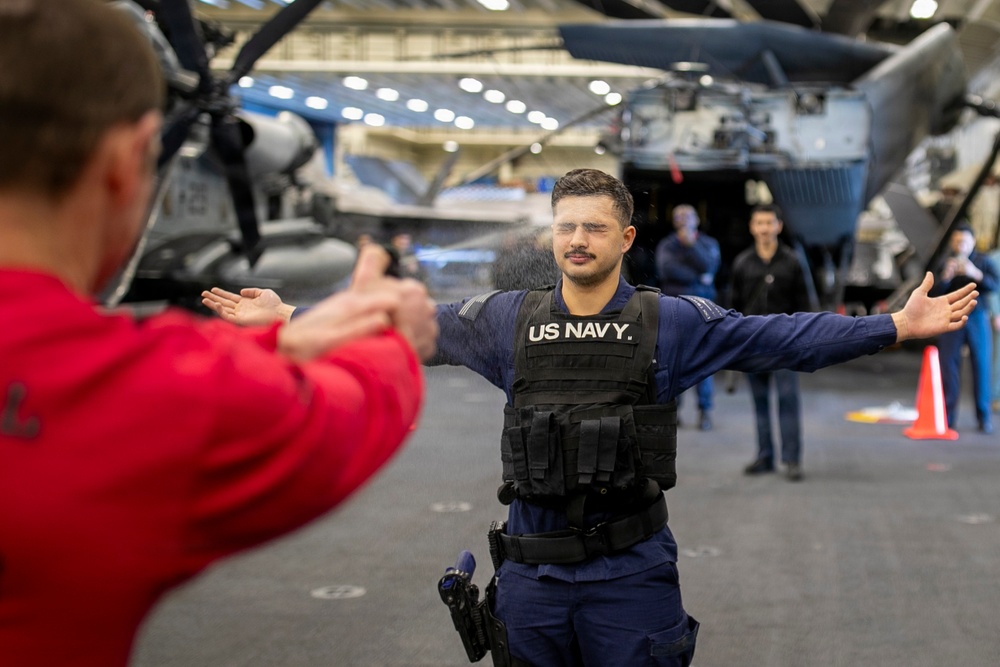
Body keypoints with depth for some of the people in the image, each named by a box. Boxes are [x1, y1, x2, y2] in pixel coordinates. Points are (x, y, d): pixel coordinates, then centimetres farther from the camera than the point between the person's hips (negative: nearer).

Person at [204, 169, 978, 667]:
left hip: (631, 573, -2)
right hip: (532, 572, 3)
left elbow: (780, 336, -10)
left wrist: (895, 326, -20)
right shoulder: (506, 318, 3)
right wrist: (283, 323, 4)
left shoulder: (671, 321, -3)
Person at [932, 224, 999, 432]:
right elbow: (935, 292, -2)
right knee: (949, 365, 0)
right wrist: (946, 276, -20)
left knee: (981, 366, -1)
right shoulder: (945, 263, 5)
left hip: (977, 318, -1)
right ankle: (948, 416, 6)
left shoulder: (983, 261, 5)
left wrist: (975, 274, -24)